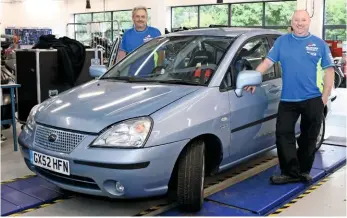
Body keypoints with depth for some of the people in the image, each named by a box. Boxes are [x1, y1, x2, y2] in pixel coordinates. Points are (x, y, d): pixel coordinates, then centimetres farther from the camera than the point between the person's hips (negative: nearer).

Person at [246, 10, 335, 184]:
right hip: (288, 99, 1)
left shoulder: (319, 44, 5)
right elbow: (267, 62, 1)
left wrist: (325, 97, -5)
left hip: (312, 99, -1)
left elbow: (329, 71, 4)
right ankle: (291, 172, 5)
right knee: (283, 134, -4)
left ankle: (304, 171, 22)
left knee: (308, 137, 8)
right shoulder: (282, 41, 7)